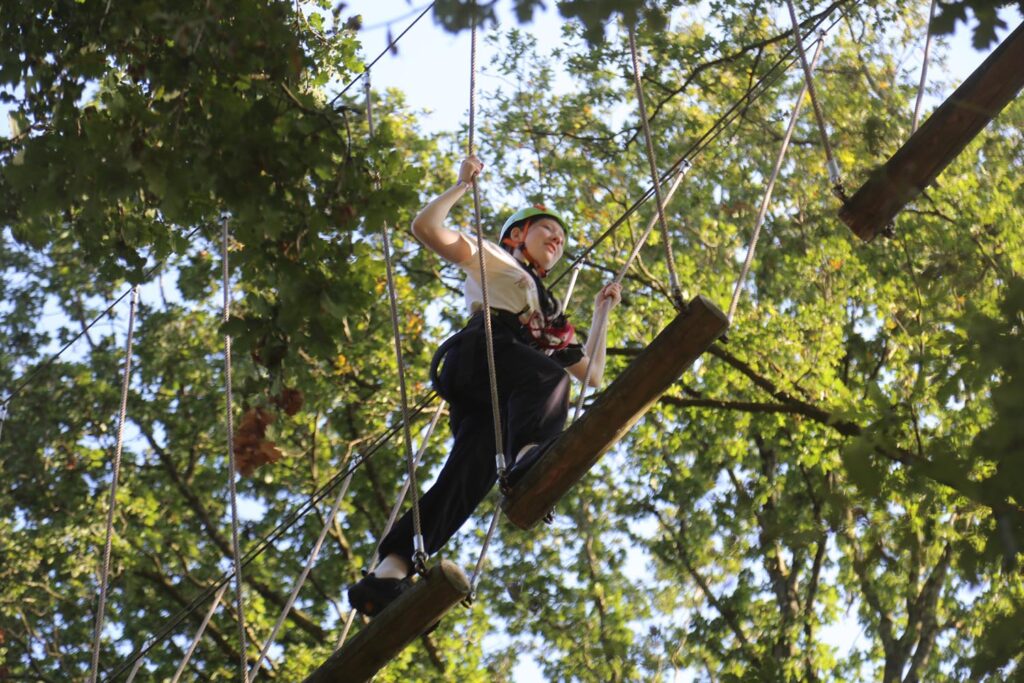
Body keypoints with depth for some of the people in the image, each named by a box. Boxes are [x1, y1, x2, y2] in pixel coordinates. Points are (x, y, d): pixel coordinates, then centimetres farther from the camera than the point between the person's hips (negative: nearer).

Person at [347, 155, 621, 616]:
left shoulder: (552, 319, 42)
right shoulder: (491, 258, 28)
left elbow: (593, 374, 41)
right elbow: (425, 226, 17)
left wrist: (602, 312, 42)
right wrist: (464, 185, 19)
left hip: (498, 398, 4)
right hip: (479, 351, -4)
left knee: (473, 468, -20)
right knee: (548, 376, -33)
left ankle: (388, 573, -35)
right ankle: (530, 457, -62)